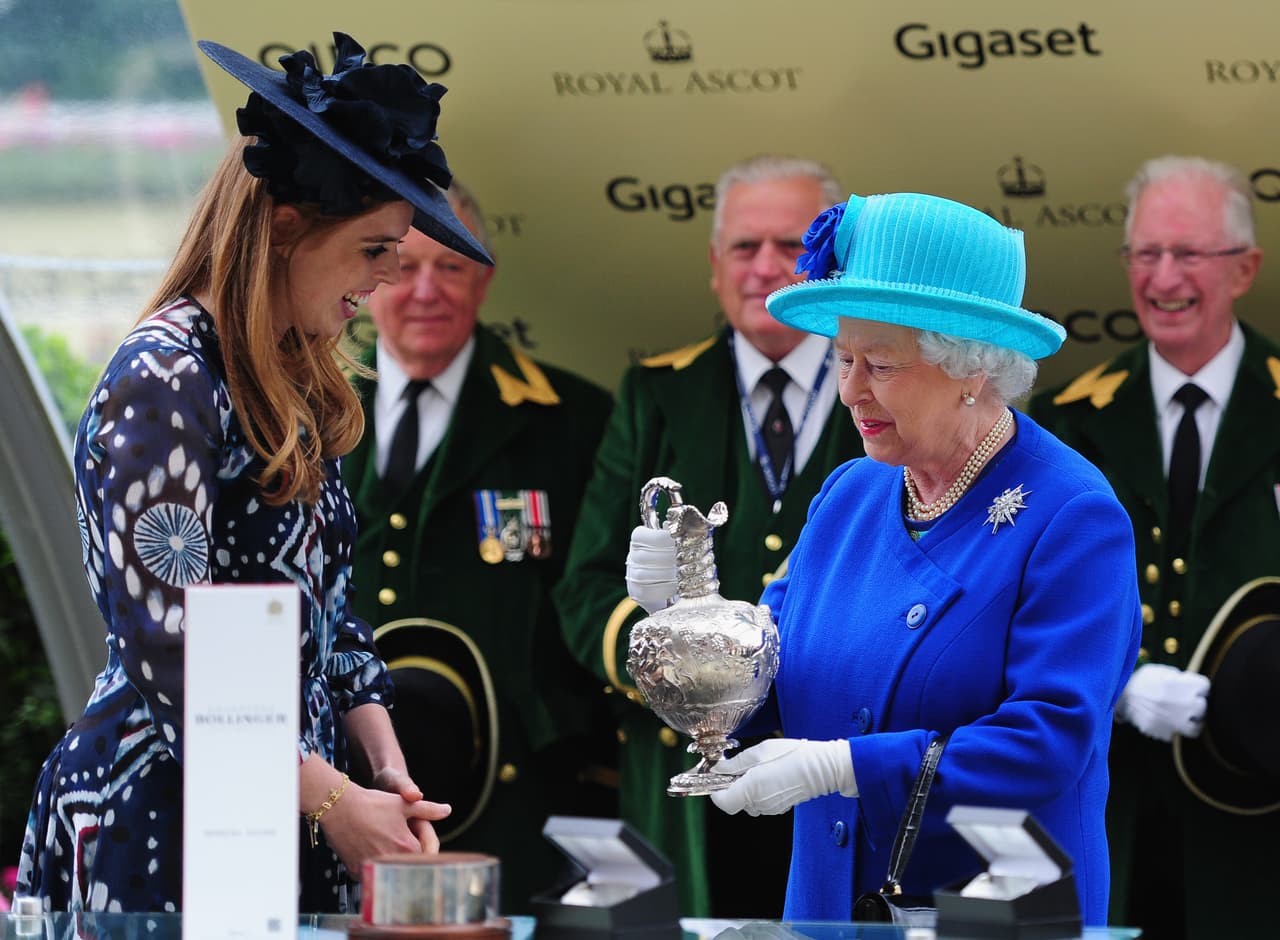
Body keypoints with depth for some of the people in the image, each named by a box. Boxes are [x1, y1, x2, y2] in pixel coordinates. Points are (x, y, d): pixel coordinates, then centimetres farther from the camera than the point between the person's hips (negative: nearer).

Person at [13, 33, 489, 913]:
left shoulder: (301, 392, 13)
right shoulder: (164, 382, -14)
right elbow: (167, 655, -19)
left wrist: (385, 773, 2)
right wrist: (335, 803, -17)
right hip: (161, 831, -8)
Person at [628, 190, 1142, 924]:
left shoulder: (1072, 519, -15)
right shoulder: (849, 497, 6)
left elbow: (1052, 744, -23)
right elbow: (774, 688, 8)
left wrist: (841, 767, -25)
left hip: (998, 919, -6)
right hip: (828, 902, 6)